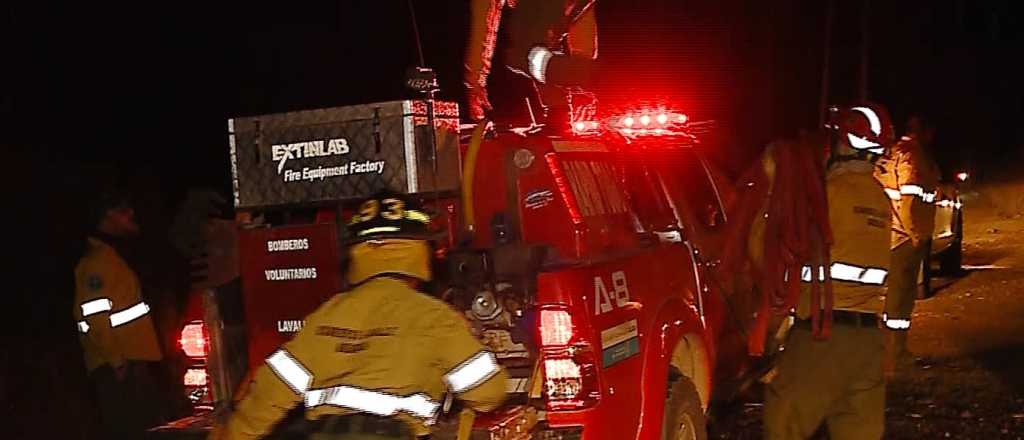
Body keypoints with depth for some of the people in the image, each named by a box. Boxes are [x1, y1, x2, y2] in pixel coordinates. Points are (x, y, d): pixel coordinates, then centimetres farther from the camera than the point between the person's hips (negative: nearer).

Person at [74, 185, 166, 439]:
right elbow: (94, 318, -20)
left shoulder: (112, 256, 19)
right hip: (118, 371, -10)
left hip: (132, 364, 10)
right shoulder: (97, 260, -13)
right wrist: (117, 361, -19)